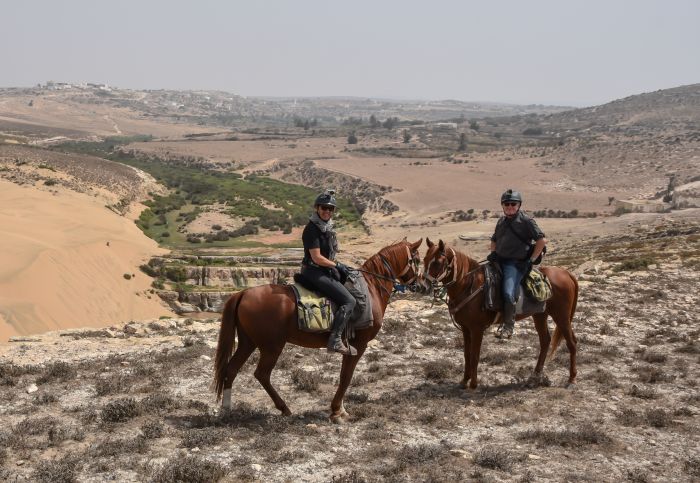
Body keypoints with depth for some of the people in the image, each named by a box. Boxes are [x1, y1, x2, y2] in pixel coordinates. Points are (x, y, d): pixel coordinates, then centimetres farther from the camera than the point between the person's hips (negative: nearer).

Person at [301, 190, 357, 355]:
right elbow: (317, 258, -21)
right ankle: (335, 340, -21)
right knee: (348, 301, -17)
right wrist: (337, 265, -12)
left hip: (325, 270, 10)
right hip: (314, 272, -10)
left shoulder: (326, 227, 12)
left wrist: (337, 266, 8)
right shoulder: (312, 229, -17)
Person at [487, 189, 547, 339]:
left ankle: (508, 326, -14)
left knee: (508, 293, -27)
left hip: (516, 263, -8)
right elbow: (494, 240, 32)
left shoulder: (526, 221, -2)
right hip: (499, 261, 8)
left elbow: (542, 240, -5)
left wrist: (531, 260, -8)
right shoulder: (501, 221, 18)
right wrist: (493, 253, 11)